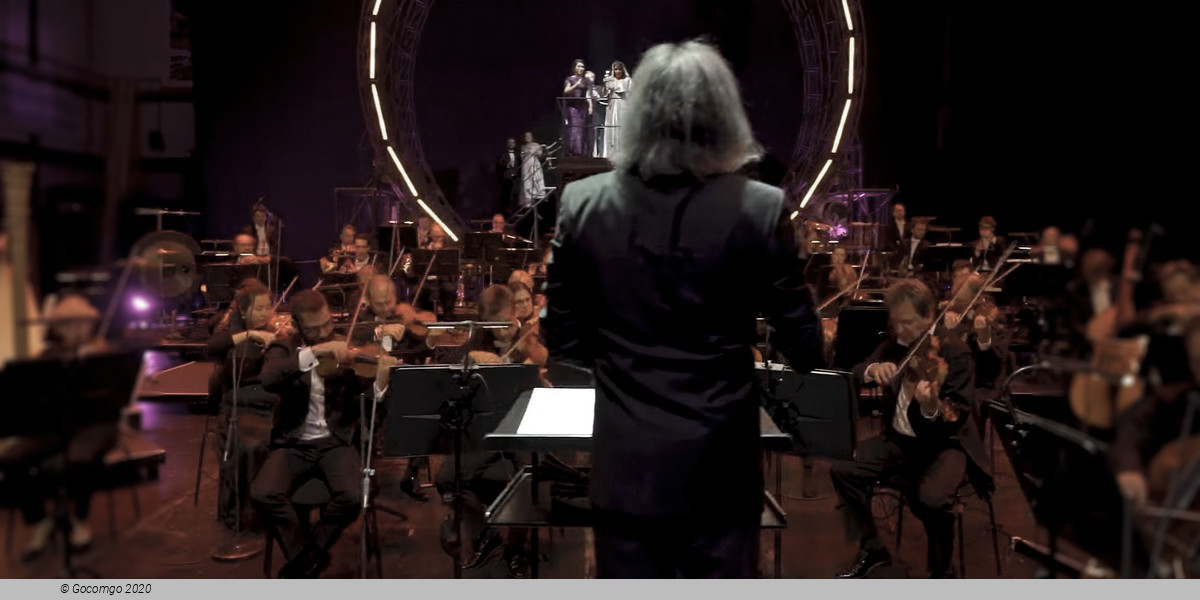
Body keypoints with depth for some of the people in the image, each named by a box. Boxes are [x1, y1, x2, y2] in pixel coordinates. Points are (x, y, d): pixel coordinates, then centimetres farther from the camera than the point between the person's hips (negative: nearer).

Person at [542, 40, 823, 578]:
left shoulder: (582, 203, -8)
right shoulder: (760, 208, -13)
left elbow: (563, 340, 0)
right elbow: (802, 348, -6)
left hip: (625, 464, 2)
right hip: (719, 467, -1)